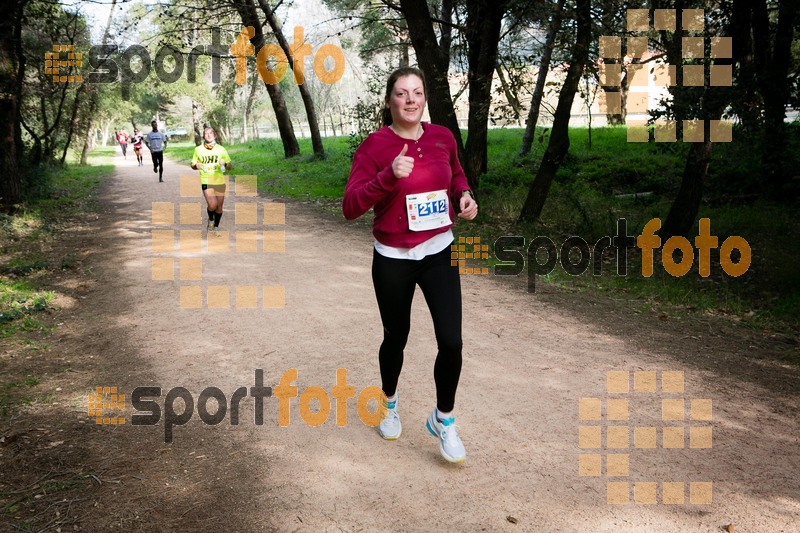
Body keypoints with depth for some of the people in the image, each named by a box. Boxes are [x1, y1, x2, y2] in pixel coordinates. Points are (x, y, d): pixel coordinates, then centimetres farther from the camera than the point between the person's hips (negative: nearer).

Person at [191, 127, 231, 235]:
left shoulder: (221, 149, 2)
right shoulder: (198, 150, 2)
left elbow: (229, 166, 6)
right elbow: (193, 165, 12)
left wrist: (224, 164, -17)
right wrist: (196, 166, -12)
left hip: (220, 181, 2)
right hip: (206, 181, -2)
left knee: (219, 206, 7)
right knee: (212, 205, -18)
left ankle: (216, 227, 30)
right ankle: (211, 220, 14)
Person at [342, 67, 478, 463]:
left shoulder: (443, 137, -1)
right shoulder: (374, 145, -12)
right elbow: (350, 208, -18)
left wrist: (465, 195, -2)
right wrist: (389, 176, -30)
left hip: (439, 252, 3)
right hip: (393, 259, -2)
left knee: (451, 342, -6)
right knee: (396, 338, 15)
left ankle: (443, 419, 20)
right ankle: (390, 403, 46)